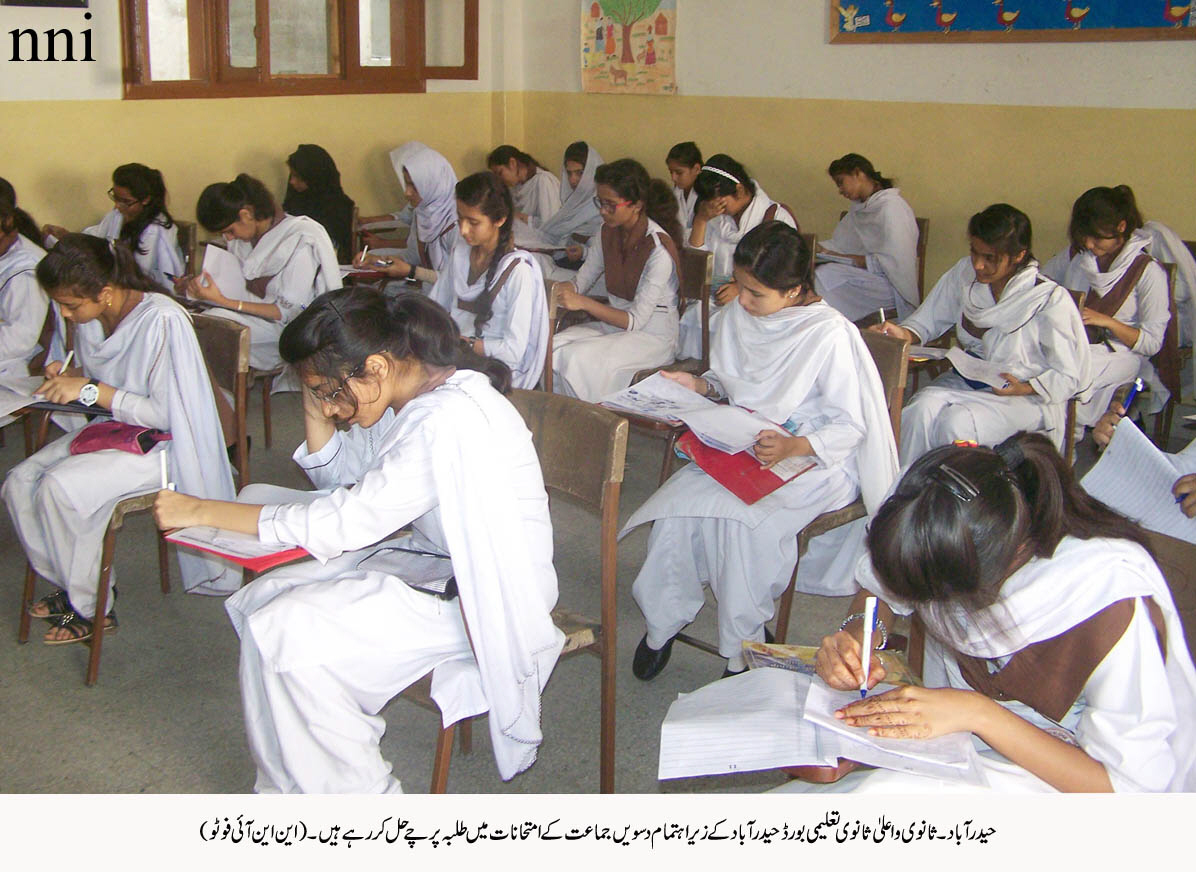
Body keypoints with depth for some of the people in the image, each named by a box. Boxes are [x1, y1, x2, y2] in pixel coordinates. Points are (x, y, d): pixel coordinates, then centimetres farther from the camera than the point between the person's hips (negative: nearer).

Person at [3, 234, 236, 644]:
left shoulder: (161, 321, -25)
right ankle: (71, 586, 11)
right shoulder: (89, 318, 0)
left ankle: (90, 607, -6)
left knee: (60, 487, -26)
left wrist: (92, 391, -25)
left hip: (158, 443, -8)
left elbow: (164, 413, -23)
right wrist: (69, 375, -5)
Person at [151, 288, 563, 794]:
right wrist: (315, 401, -3)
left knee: (285, 632, -18)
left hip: (481, 600, -10)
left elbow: (345, 522, -26)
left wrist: (203, 511, -19)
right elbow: (338, 473, 17)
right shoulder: (409, 398, 3)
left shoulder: (448, 421, -28)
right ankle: (289, 794, 8)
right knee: (262, 603, -1)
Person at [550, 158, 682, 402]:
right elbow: (581, 282, 9)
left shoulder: (658, 248, -20)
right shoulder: (608, 233, 3)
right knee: (550, 348, -19)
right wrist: (557, 289, -14)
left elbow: (636, 320, -22)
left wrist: (583, 302, -31)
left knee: (576, 357, -28)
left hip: (652, 335, -7)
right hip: (613, 322, 7)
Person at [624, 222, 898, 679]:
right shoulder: (734, 316, 4)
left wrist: (793, 447, -31)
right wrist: (700, 385, -3)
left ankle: (742, 649, -15)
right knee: (677, 503, -22)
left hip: (813, 462, -6)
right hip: (737, 448, 6)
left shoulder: (831, 333, -15)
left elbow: (849, 427, -14)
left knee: (741, 517, -33)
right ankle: (662, 624, -3)